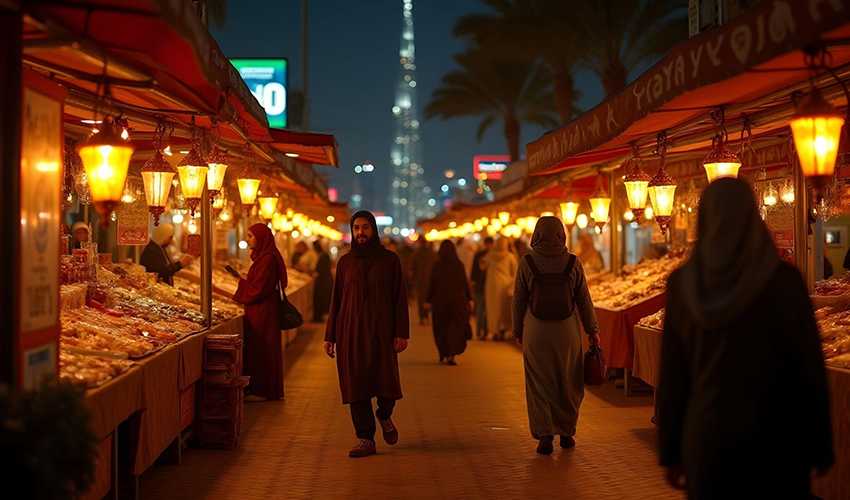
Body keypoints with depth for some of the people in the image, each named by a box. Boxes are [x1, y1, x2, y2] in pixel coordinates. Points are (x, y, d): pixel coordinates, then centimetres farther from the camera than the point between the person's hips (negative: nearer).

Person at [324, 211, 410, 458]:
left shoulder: (389, 259, 2)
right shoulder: (345, 262, 8)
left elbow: (400, 298, 1)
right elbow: (336, 299, 10)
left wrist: (402, 333, -7)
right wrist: (330, 336, 6)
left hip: (380, 331, -2)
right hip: (351, 331, 2)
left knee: (386, 382, -5)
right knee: (356, 383, -1)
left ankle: (384, 415, 29)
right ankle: (366, 440, 6)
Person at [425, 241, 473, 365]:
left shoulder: (437, 265, -7)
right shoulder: (459, 265, -6)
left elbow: (431, 284, -5)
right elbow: (465, 283, -5)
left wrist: (428, 300, 4)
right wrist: (470, 299, 4)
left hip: (440, 300, 0)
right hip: (457, 300, 0)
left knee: (441, 327, 16)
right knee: (456, 327, 6)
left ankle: (443, 353, 23)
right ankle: (451, 354, -8)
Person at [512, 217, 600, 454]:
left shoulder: (527, 263, -6)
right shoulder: (573, 262, -5)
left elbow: (518, 301, -1)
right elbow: (584, 300, 0)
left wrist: (518, 330, 11)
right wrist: (593, 330, 10)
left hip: (536, 331, -1)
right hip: (566, 330, 1)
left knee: (539, 383, 6)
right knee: (568, 383, 14)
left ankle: (544, 435, -2)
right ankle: (566, 432, 22)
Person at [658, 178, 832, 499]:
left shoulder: (681, 283, -2)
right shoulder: (783, 280, -10)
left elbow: (672, 375, 1)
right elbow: (809, 367, -8)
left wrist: (671, 452, 9)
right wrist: (820, 449, 3)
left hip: (705, 435, 2)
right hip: (770, 436, -2)